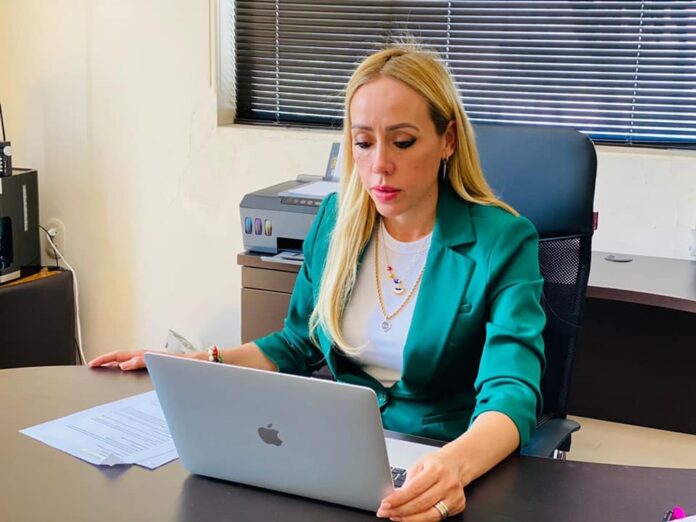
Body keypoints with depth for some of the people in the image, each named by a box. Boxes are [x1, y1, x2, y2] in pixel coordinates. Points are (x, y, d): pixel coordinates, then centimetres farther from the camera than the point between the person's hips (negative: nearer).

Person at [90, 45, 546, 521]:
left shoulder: (502, 243, -12)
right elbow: (296, 348, 16)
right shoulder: (337, 219, 3)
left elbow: (512, 393, -23)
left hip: (463, 468, -3)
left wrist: (456, 465, -44)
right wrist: (193, 363, 3)